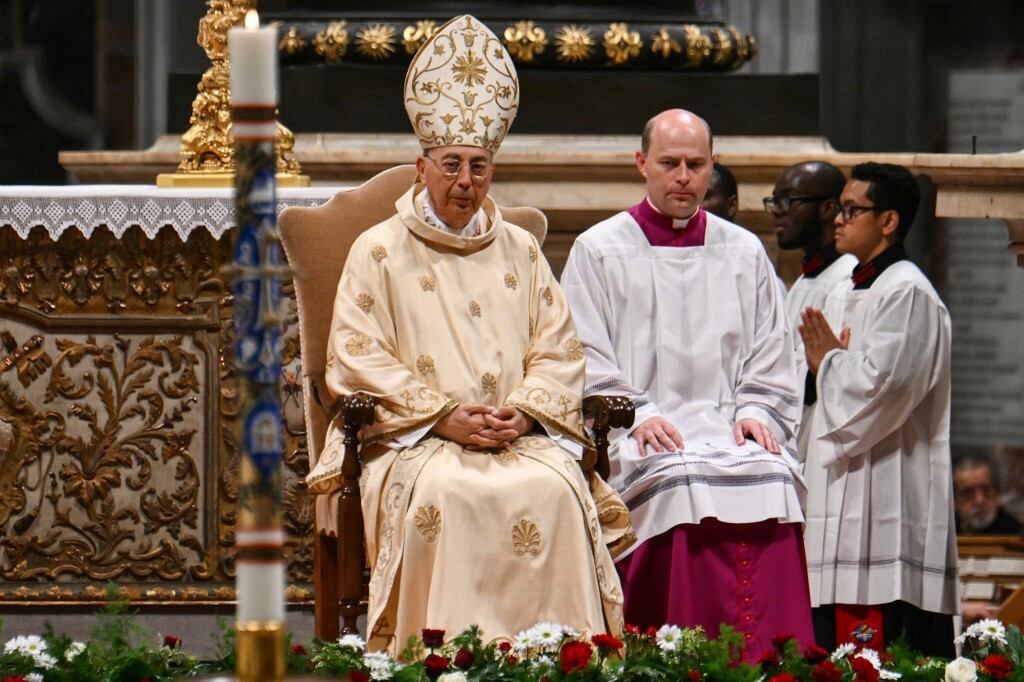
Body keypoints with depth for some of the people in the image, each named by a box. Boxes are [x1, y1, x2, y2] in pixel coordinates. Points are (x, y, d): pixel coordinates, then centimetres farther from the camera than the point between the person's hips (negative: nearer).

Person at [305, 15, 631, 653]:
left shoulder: (520, 252, 20)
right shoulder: (379, 252, 9)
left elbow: (559, 352, 14)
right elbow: (359, 360, 0)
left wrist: (524, 412, -7)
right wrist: (443, 415, -11)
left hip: (520, 436, 3)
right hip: (416, 440, -3)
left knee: (556, 490, -29)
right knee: (445, 493, -35)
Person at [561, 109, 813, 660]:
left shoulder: (744, 253, 18)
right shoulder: (598, 252, 10)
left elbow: (771, 365, 17)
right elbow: (586, 368, 2)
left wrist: (754, 413, -3)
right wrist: (636, 417, -14)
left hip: (728, 425, 3)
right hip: (636, 440, -2)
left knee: (773, 479, -29)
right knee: (685, 484, -34)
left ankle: (769, 668, -30)